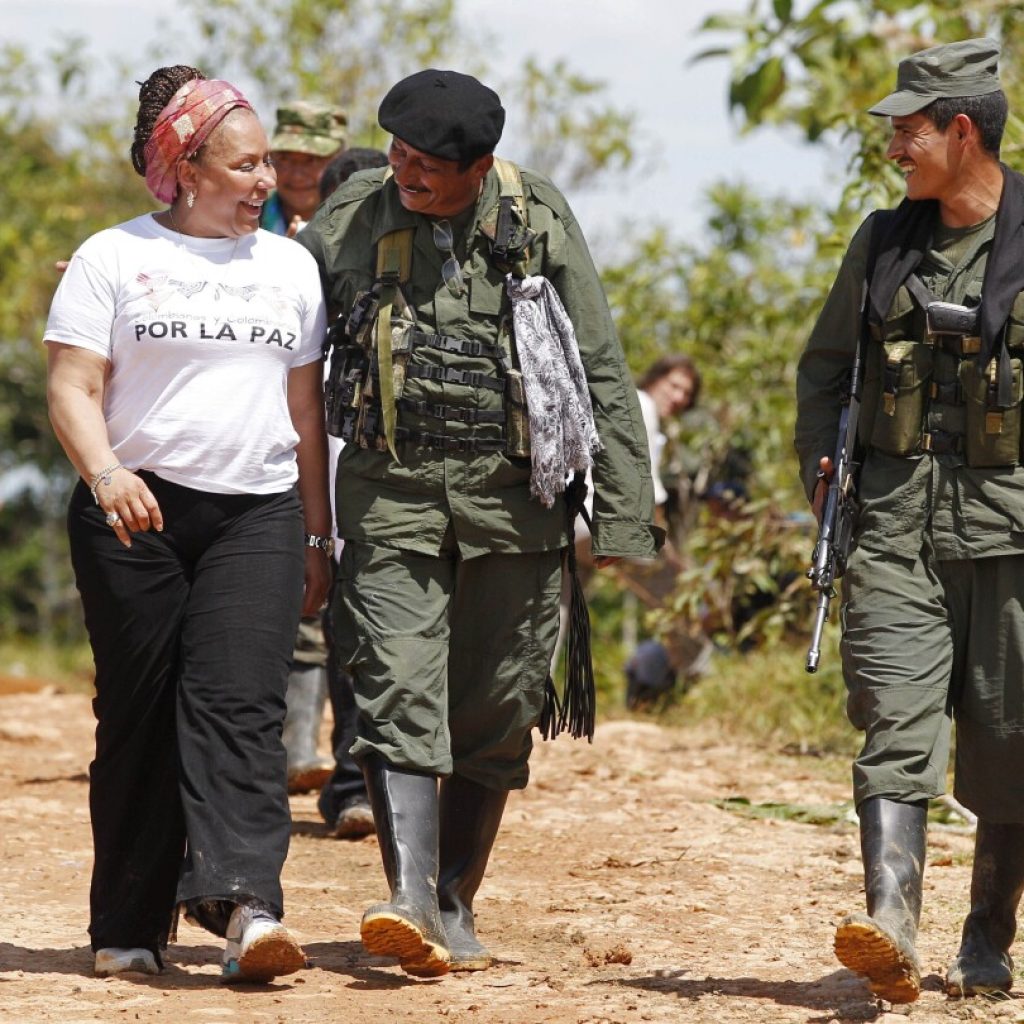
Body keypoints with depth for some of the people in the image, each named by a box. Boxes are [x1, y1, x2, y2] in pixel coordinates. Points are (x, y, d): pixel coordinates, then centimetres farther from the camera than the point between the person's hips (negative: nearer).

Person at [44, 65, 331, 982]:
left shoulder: (290, 267, 15)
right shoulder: (113, 258, 4)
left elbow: (307, 410, 18)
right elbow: (73, 387, -2)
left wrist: (317, 538, 15)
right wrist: (106, 473, -21)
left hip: (257, 514, 2)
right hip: (135, 514, -2)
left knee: (238, 702, -14)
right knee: (139, 716, 1)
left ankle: (245, 906, -28)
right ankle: (130, 930, 9)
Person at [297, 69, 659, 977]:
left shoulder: (539, 221, 1)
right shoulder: (350, 221, 2)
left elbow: (603, 371, 3)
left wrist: (624, 514, -1)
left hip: (511, 496, 0)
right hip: (392, 493, 0)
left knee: (494, 714, 5)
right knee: (399, 694, -14)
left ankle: (456, 910, 17)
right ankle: (411, 903, -22)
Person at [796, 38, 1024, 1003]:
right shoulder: (885, 242, 10)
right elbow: (825, 363, 23)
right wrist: (817, 458, 8)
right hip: (897, 520, 3)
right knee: (895, 724, -12)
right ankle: (891, 926, -23)